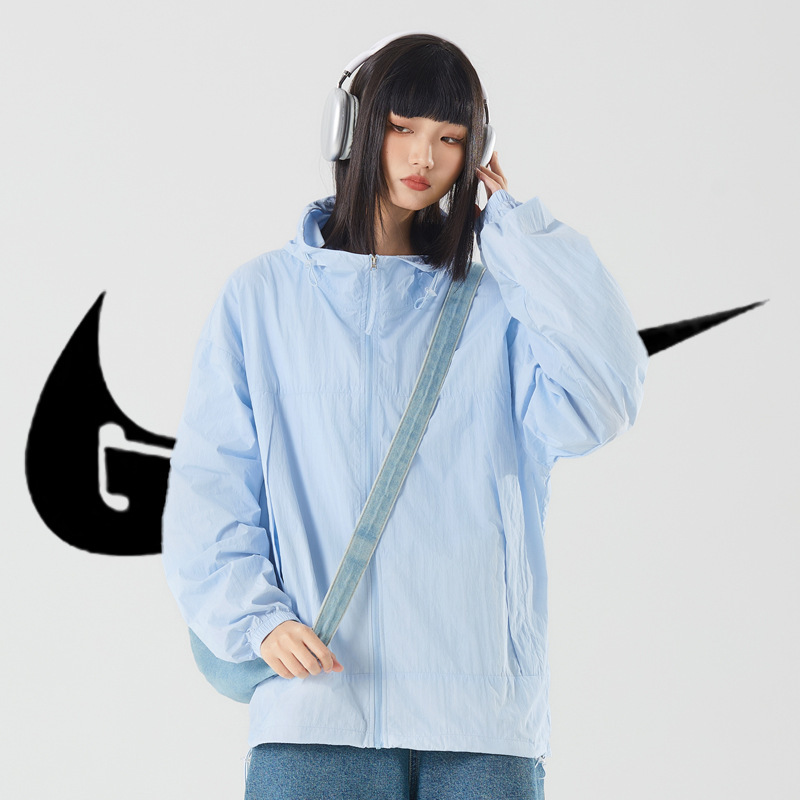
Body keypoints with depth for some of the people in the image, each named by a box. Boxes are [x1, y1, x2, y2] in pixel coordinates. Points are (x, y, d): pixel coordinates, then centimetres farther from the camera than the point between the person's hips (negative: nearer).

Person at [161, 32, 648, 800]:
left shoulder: (493, 309, 11)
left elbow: (599, 400, -8)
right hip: (317, 703, 0)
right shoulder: (264, 295, 11)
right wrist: (255, 617, -11)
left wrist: (516, 227, 1)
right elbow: (209, 485, 6)